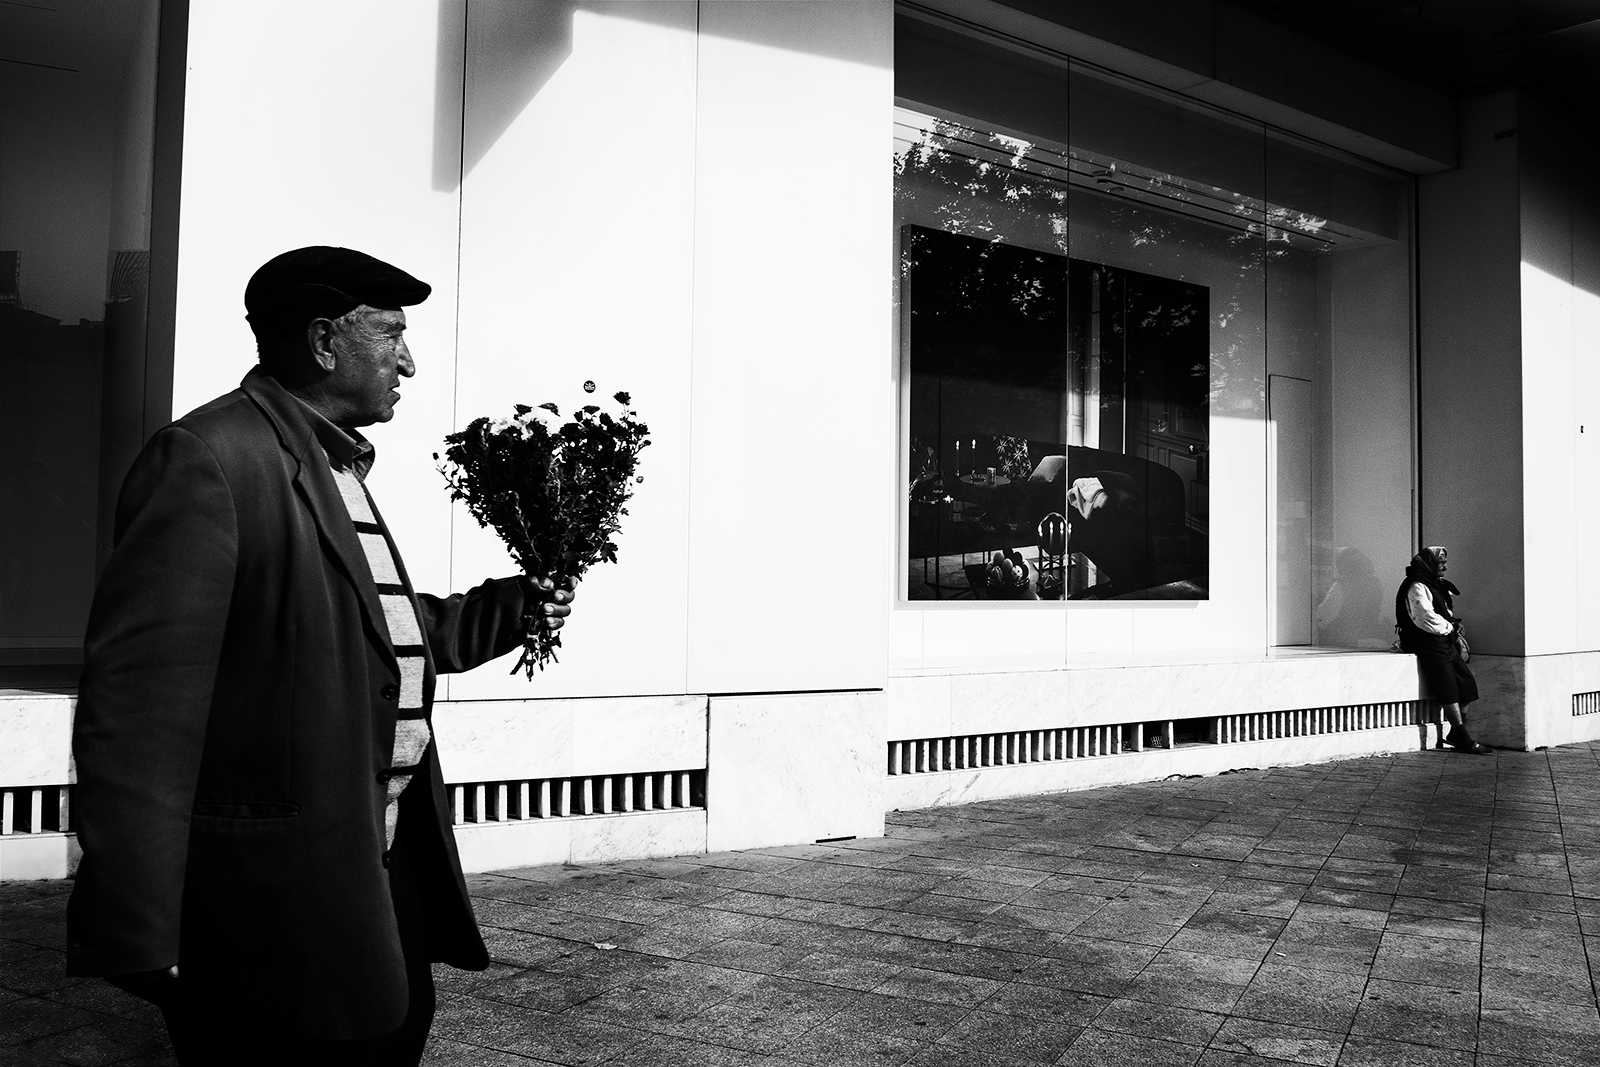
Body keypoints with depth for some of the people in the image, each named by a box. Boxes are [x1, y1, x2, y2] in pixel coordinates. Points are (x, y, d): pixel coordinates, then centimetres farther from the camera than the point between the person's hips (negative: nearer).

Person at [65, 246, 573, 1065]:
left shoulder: (337, 468, 14)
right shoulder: (207, 459, -16)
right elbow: (139, 697, -23)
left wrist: (508, 610, 13)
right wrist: (132, 931, -25)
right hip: (270, 896, -9)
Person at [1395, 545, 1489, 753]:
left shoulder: (1438, 586, 18)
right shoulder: (1417, 588, -14)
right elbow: (1429, 620, -23)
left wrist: (1454, 624, 10)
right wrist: (1450, 627, -7)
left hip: (1446, 643, 10)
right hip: (1429, 646, -10)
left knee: (1467, 683, 5)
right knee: (1449, 690, -12)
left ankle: (1456, 734, 14)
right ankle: (1462, 739, -8)